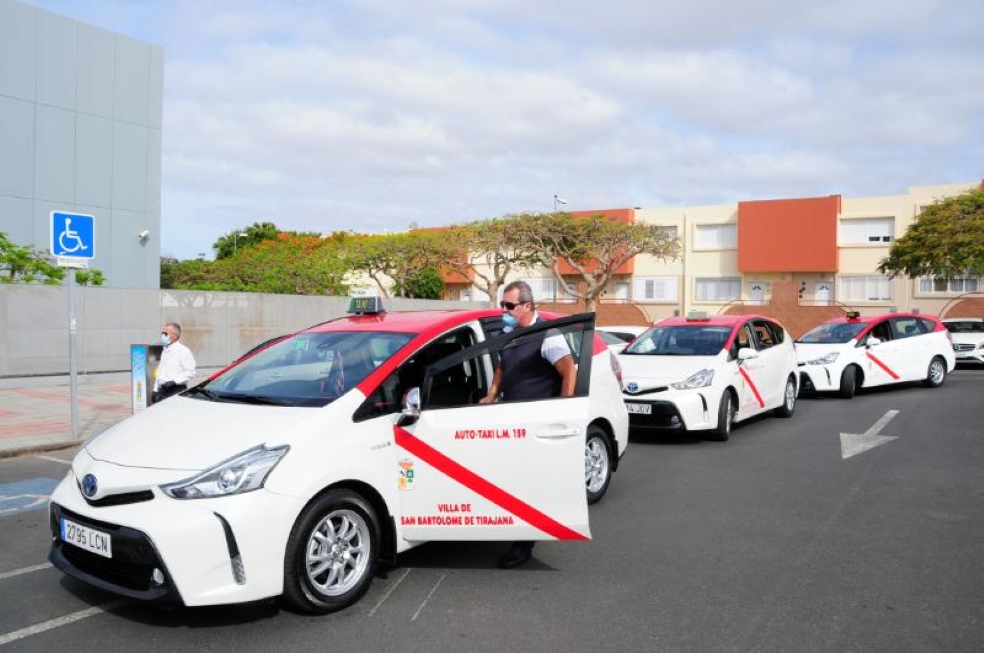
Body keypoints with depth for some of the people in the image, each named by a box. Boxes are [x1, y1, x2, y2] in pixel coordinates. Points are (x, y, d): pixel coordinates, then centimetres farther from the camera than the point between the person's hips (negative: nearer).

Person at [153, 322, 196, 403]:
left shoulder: (183, 351, -8)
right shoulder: (165, 351, 18)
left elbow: (190, 373, -14)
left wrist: (174, 381, -20)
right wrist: (155, 390, 19)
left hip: (176, 390, -8)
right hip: (162, 390, 8)